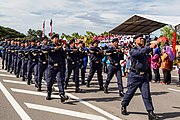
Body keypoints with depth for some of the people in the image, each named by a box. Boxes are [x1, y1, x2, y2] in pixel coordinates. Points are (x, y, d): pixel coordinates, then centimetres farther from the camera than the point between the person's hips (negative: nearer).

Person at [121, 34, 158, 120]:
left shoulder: (144, 49, 15)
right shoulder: (133, 50, -9)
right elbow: (140, 52, -26)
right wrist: (150, 47, -34)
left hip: (144, 75, 5)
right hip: (134, 75, -4)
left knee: (146, 95, -1)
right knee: (130, 93, 9)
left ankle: (150, 113, 1)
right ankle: (123, 106, 32)